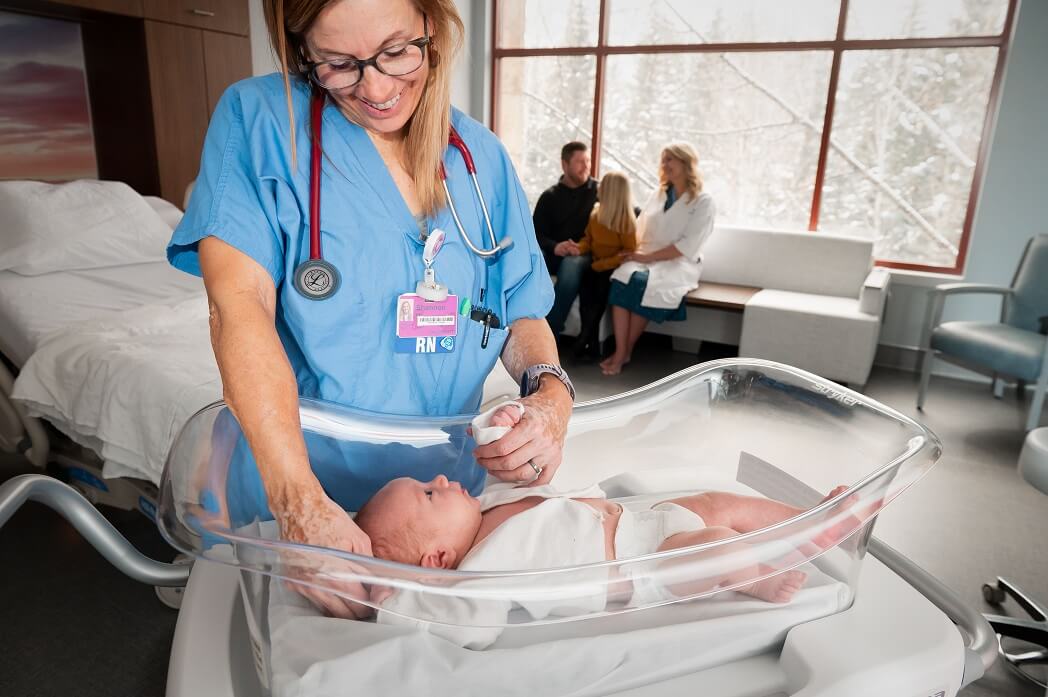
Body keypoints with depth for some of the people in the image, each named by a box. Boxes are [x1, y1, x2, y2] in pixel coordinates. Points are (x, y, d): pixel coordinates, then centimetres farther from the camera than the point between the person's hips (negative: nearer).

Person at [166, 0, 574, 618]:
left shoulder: (482, 157, 0)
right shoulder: (258, 117, -11)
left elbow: (523, 313, 4)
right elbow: (238, 304, -23)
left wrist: (551, 392, -18)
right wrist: (300, 502, -34)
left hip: (445, 488, 3)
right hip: (290, 493, -2)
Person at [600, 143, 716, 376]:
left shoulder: (703, 202, 0)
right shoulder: (658, 195, 19)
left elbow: (687, 246, -11)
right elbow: (640, 230, 14)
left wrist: (648, 256, -16)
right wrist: (634, 252, -7)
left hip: (678, 265, -4)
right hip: (647, 258, 4)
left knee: (645, 285, -35)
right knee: (623, 277, -30)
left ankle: (625, 351, -22)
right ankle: (620, 351, -33)